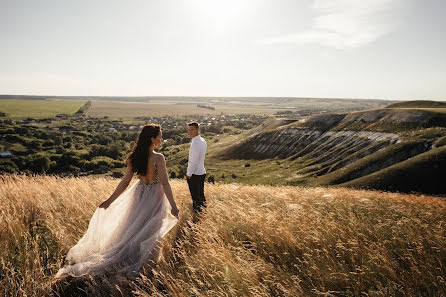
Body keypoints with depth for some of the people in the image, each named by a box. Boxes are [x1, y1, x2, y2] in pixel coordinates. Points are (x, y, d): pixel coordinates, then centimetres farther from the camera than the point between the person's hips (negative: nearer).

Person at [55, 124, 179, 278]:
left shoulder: (134, 157, -5)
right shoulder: (158, 158, -22)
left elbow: (125, 182, -5)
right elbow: (164, 183, -24)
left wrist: (110, 200, 1)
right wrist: (173, 205, -22)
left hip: (140, 193, 6)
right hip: (154, 197, -5)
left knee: (134, 227, 24)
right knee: (150, 231, 12)